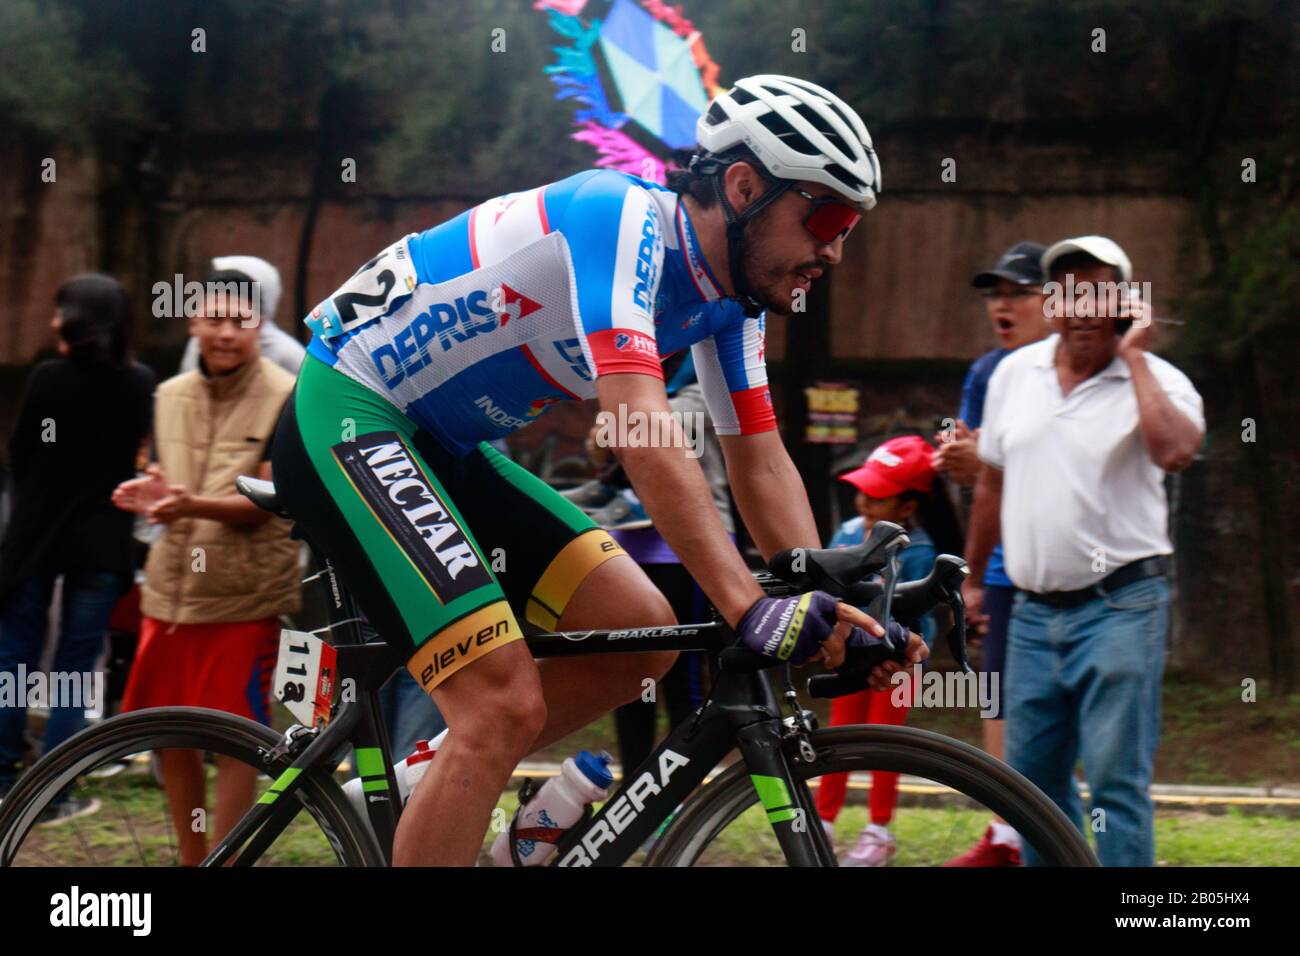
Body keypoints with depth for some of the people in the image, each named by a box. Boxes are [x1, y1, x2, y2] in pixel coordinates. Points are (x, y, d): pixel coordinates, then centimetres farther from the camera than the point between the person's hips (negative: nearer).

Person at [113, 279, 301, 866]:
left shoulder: (285, 398, -7)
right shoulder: (171, 397, 11)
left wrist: (191, 505, -30)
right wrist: (150, 497, -6)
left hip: (243, 595, -6)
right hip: (171, 587, 6)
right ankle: (189, 860, 25)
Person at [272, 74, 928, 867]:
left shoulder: (730, 298, 3)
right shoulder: (622, 218, -24)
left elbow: (762, 463, 4)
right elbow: (644, 434, -35)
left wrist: (828, 607, -11)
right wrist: (751, 607, -41)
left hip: (443, 444, 9)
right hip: (345, 417, -9)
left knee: (641, 633, 1)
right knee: (508, 705, -20)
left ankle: (419, 796, 13)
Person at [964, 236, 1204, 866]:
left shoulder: (1158, 381, -5)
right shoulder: (1015, 373, 10)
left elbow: (1175, 452, -28)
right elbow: (992, 482, 21)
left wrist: (1134, 357, -19)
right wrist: (973, 578, 26)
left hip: (1120, 607, -5)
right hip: (1034, 611, 6)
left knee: (1116, 778, -8)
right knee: (1032, 773, 12)